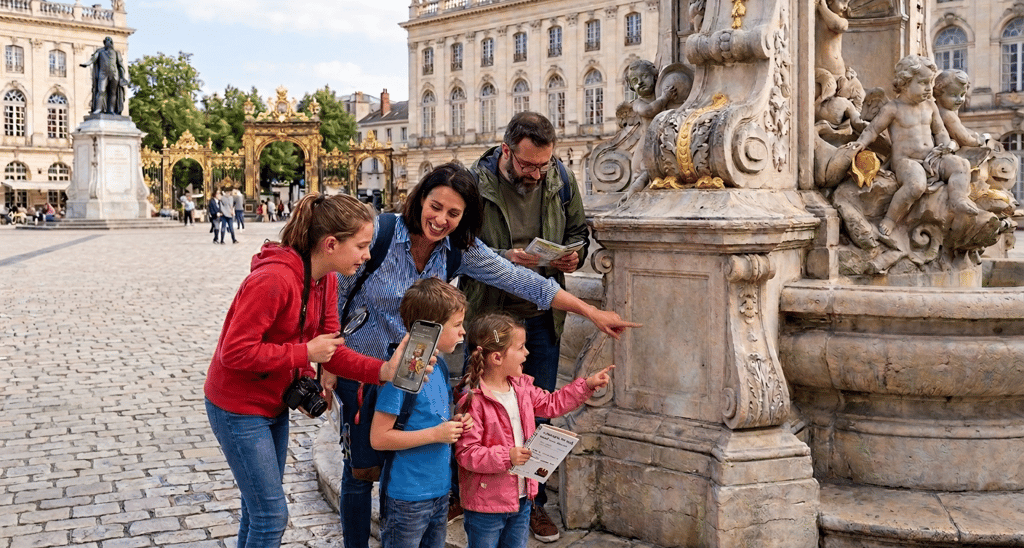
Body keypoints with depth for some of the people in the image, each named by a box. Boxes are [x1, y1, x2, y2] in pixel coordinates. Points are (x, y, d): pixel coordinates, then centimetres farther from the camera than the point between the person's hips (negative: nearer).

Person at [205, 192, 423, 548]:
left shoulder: (326, 280, -2)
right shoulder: (273, 279, -29)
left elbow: (332, 351, -2)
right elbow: (235, 352, -30)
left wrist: (383, 371, -19)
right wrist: (304, 353, -25)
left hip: (275, 405, 8)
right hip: (238, 409, -8)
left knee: (259, 507, 20)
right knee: (272, 515, -3)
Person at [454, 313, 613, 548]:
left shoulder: (521, 388, 3)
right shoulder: (473, 400, -24)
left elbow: (552, 404, 19)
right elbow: (466, 453, -24)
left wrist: (587, 385, 15)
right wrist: (506, 457, -32)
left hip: (521, 497, 8)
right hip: (486, 504, -8)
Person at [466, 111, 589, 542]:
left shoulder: (561, 181, 0)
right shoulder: (476, 184, -12)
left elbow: (578, 230, 13)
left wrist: (572, 256, -9)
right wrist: (503, 259, -26)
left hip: (543, 318, 4)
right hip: (489, 316, -3)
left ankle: (533, 502, 28)